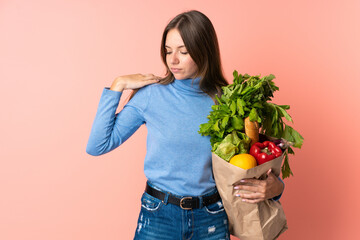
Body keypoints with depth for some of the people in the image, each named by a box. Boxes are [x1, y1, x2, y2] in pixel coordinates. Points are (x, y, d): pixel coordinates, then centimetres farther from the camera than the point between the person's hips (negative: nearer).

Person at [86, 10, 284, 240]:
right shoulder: (151, 95, -7)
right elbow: (97, 146, -7)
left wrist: (275, 187, -17)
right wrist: (117, 86, -8)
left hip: (211, 218, 1)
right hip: (158, 215, 0)